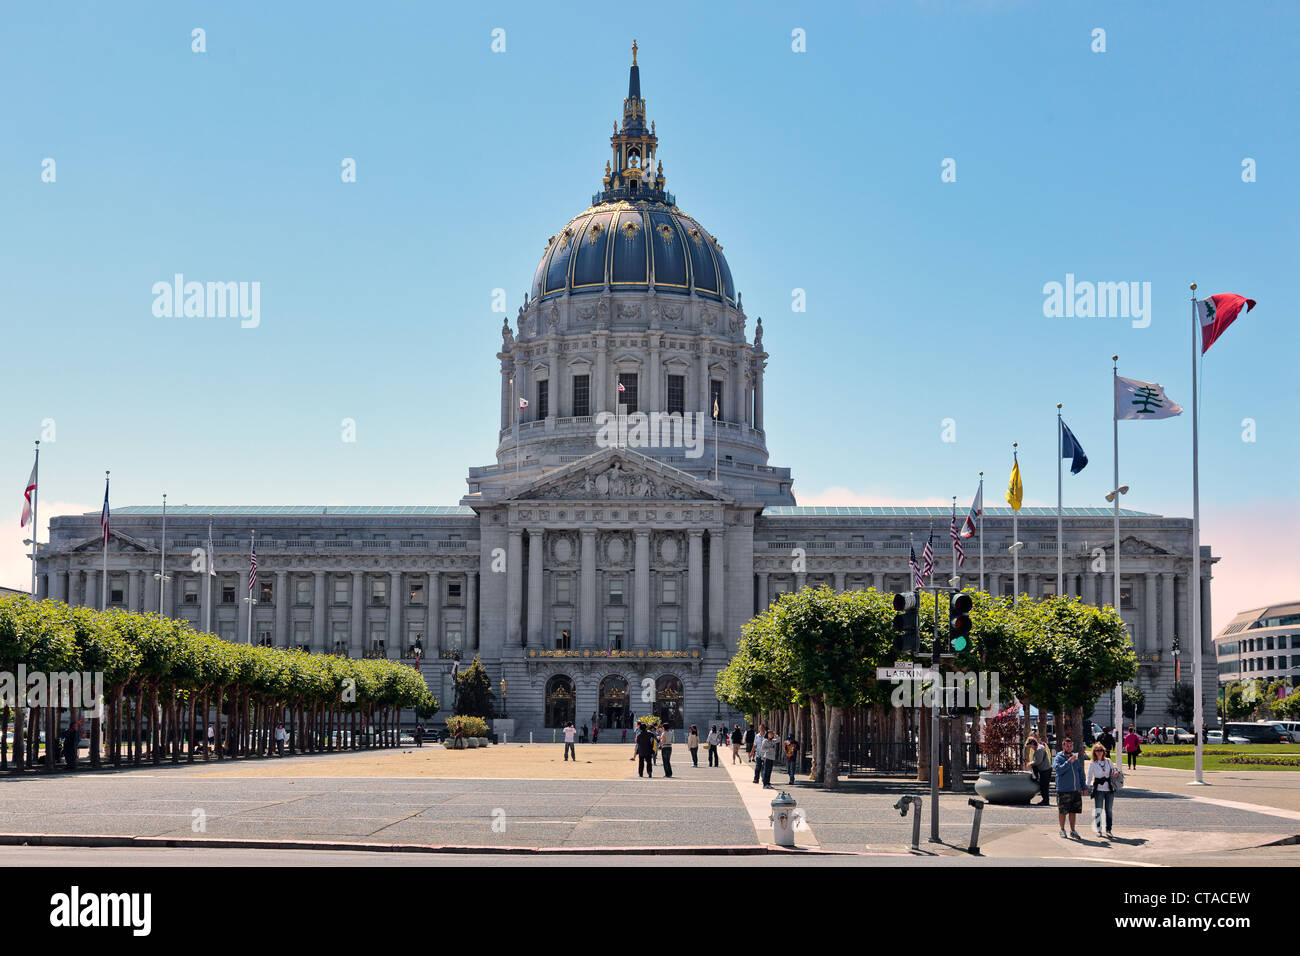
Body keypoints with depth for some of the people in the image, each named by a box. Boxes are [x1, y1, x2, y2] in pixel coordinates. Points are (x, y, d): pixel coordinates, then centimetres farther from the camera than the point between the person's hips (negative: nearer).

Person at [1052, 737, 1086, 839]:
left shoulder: (1075, 758, 13)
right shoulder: (1059, 758, -4)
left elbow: (1081, 773, 19)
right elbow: (1059, 770, -21)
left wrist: (1083, 787, 16)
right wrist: (1069, 762, -24)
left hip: (1076, 790, 5)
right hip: (1063, 791, -5)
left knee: (1073, 811, 10)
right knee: (1062, 811, 2)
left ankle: (1073, 830, 20)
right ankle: (1062, 830, 15)